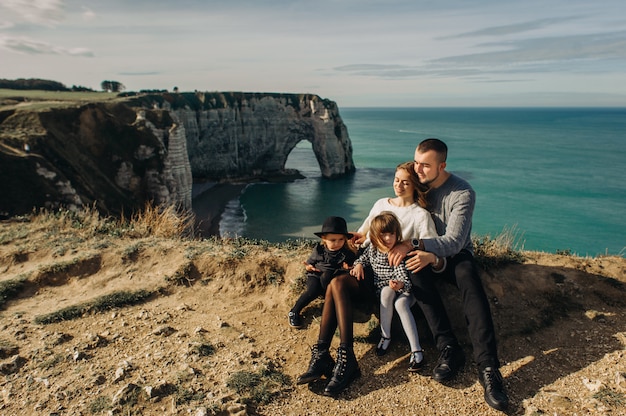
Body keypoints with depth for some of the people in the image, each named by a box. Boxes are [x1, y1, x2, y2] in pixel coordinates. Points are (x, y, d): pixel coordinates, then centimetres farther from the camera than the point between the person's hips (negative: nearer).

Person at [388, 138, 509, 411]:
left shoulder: (463, 193, -15)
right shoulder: (417, 184, -1)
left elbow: (454, 241, -23)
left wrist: (429, 253, -40)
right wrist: (407, 244, -20)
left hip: (455, 253, -3)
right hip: (424, 250, 3)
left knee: (471, 284, -35)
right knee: (415, 272, -33)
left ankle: (488, 368, -36)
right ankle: (449, 350, -32)